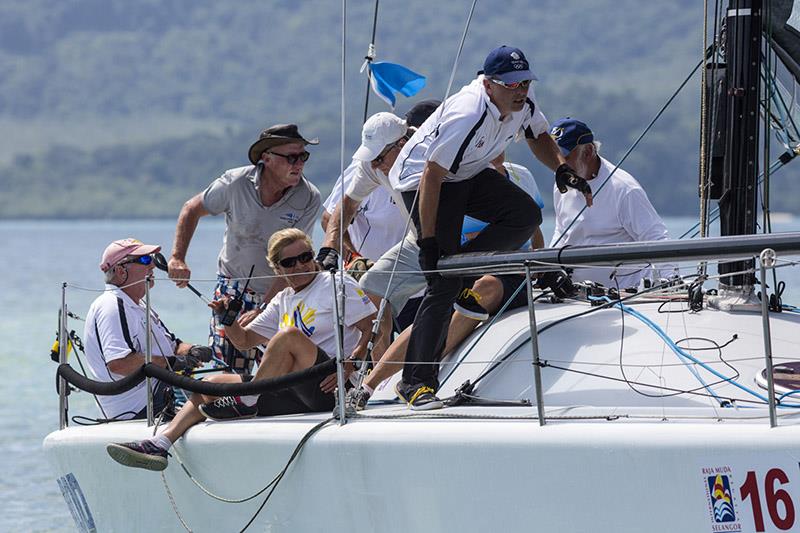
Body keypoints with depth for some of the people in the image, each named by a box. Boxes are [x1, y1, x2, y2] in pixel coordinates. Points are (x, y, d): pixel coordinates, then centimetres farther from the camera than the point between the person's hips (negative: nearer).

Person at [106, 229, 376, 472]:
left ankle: (246, 402, -18)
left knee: (290, 335, -32)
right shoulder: (283, 301, 22)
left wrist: (348, 366, -19)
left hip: (327, 387, -7)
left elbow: (372, 329, -5)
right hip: (294, 391, 7)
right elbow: (244, 340, 26)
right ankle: (159, 445, -14)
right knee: (214, 383, 2)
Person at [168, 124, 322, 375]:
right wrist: (177, 258, -9)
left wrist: (262, 310, -25)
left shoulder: (309, 199, -16)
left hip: (281, 295, 1)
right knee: (229, 367, -10)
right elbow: (192, 209, 3)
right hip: (234, 287, 0)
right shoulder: (236, 183, -15)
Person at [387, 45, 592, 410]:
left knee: (525, 215, -17)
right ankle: (415, 382, -14)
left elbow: (538, 136, 14)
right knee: (443, 283, -16)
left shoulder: (523, 103, -10)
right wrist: (428, 241, -30)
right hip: (421, 178, -8)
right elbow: (432, 176, -31)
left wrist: (562, 170, -6)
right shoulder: (467, 116, -34)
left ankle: (462, 272, 1)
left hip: (470, 175, 8)